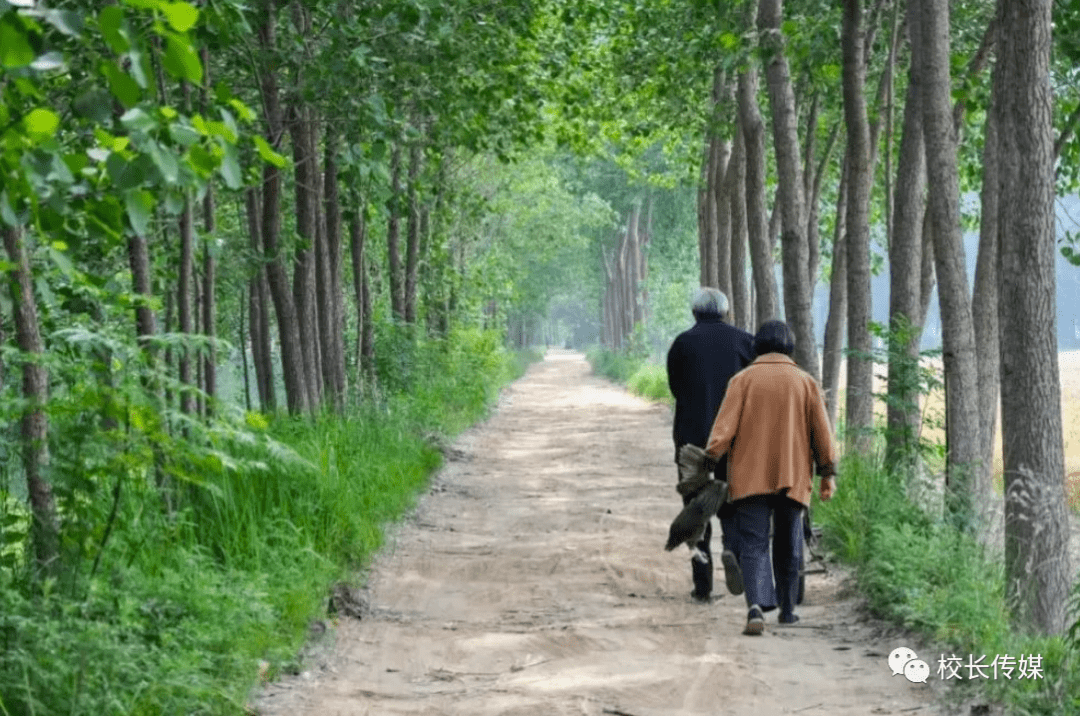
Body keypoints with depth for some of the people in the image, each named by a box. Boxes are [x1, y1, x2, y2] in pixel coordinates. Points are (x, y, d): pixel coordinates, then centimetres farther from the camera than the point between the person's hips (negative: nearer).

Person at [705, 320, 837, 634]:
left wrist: (712, 455, -4)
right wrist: (828, 472, 12)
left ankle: (756, 606, -25)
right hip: (793, 478, 2)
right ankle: (787, 608, 25)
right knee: (788, 545, 16)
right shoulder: (805, 383, 4)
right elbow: (822, 432, 5)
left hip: (749, 478, -2)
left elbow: (725, 427, -10)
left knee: (753, 544, -5)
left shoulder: (743, 380, -1)